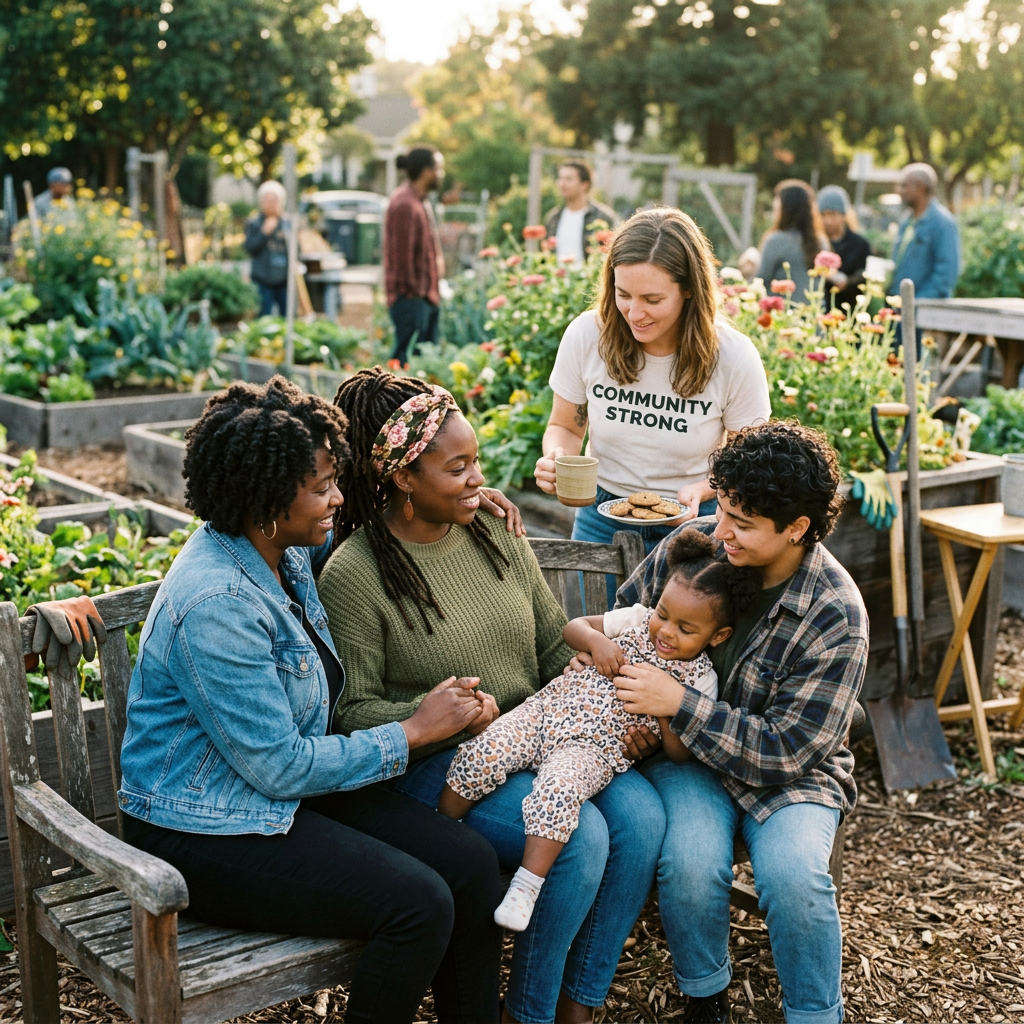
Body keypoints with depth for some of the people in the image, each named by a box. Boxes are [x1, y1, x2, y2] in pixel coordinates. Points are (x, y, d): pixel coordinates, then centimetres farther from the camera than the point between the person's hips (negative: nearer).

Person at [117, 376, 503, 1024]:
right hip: (208, 835, -9)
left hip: (290, 787, 9)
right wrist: (413, 733, -14)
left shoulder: (283, 550, 2)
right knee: (419, 903, -23)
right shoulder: (217, 604, -25)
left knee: (472, 862, -10)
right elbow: (280, 767, -23)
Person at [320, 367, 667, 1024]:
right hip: (436, 765, -6)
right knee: (580, 836, -27)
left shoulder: (496, 533, 6)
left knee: (641, 814, -18)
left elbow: (558, 647, 10)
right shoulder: (353, 575, -12)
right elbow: (351, 711, -11)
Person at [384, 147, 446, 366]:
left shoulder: (420, 202, 16)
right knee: (407, 358, -8)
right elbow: (401, 254, -20)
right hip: (410, 298, -10)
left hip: (426, 295, 10)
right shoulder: (404, 204, -17)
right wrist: (414, 289, -14)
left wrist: (432, 290, 15)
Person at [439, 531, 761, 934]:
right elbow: (571, 628, 16)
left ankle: (526, 888, -27)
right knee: (481, 755, -22)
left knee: (557, 792, -36)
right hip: (549, 707, 3)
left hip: (595, 747, -3)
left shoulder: (699, 679, 2)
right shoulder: (637, 620, 9)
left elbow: (679, 753, 1)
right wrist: (597, 640, -5)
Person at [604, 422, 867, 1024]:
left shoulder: (836, 617, -21)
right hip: (689, 755, 2)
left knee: (792, 872, -31)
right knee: (690, 863, -28)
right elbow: (623, 617, 10)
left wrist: (679, 703, -28)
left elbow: (787, 752, -22)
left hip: (792, 771, -2)